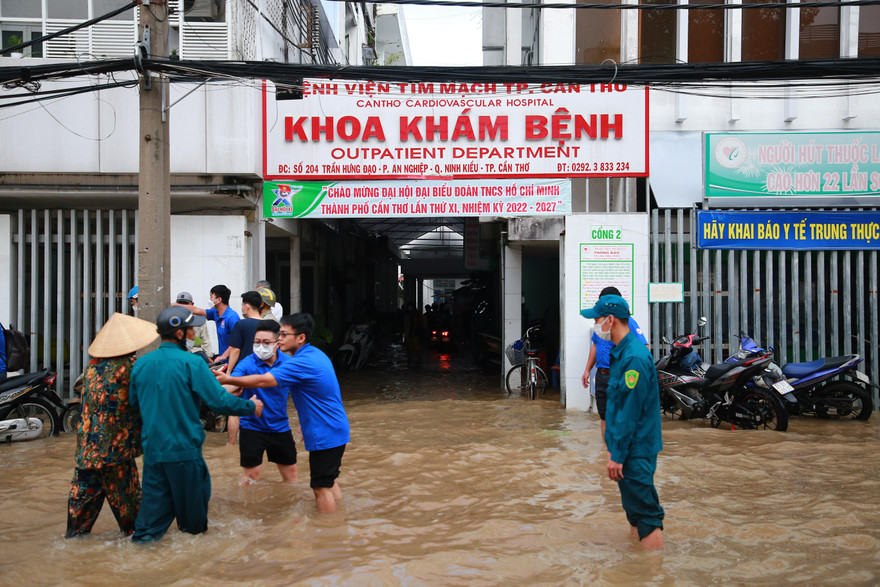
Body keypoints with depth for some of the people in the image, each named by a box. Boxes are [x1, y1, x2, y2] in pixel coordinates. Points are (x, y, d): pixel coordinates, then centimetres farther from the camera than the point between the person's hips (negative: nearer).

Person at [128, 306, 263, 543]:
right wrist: (251, 406, -1)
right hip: (184, 448, -5)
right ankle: (194, 530, 29)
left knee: (156, 495, 15)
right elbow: (219, 401, -17)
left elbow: (133, 403, 14)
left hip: (152, 446, 5)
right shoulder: (191, 363, -15)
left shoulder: (141, 364, 2)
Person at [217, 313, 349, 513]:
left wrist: (228, 379, -16)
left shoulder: (302, 363, -23)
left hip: (324, 435, -10)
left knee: (322, 486, -1)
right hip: (334, 430, 10)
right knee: (329, 481, 20)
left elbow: (263, 381, -25)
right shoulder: (315, 354, 10)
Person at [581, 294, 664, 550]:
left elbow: (630, 412, -23)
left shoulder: (634, 358, -22)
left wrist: (617, 454, -19)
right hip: (628, 447, 10)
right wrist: (613, 447, 19)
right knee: (634, 511, 19)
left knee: (646, 516, -4)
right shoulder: (622, 352, 11)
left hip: (636, 450, -10)